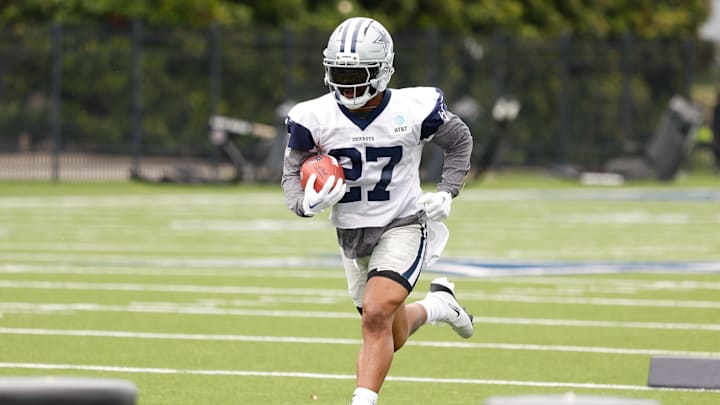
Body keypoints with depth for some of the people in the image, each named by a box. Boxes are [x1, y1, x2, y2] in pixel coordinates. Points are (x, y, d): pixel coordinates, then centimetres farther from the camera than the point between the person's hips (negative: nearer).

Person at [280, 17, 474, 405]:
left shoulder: (414, 110, -16)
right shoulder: (314, 118, -12)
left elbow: (460, 142, 5)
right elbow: (292, 173, 2)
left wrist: (446, 193, -6)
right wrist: (306, 202, -20)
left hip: (403, 227, -4)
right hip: (351, 233, 4)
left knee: (376, 315, -25)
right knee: (391, 338, 14)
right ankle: (437, 305, 46)